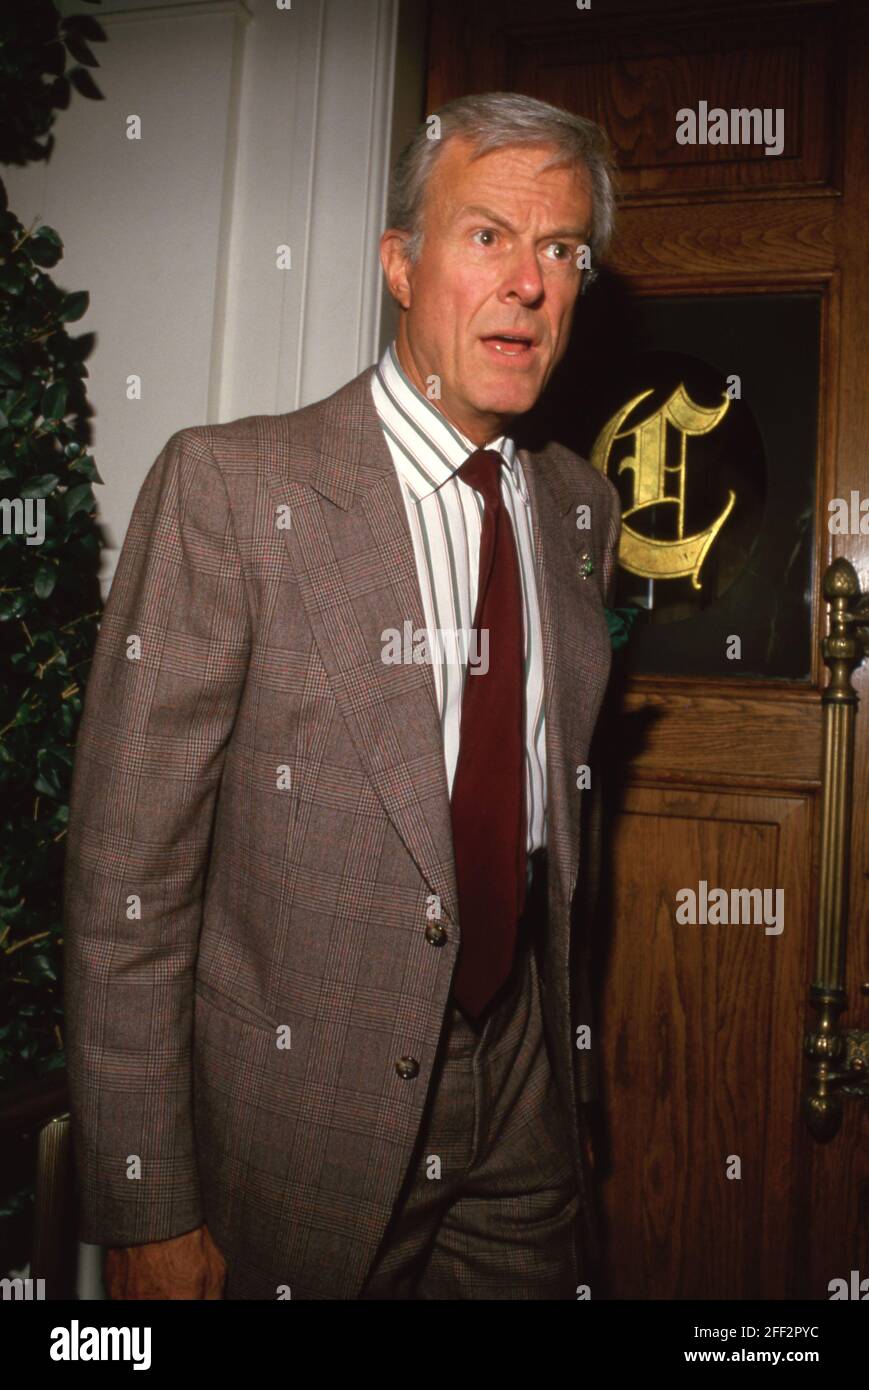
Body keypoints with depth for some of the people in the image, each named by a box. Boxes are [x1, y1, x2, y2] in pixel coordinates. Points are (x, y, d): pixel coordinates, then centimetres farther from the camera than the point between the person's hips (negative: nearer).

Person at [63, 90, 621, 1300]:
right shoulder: (228, 485, -15)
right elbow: (127, 869, -16)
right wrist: (148, 1214, -13)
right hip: (300, 1126, -4)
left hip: (527, 1110, 5)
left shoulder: (582, 506, 3)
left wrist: (566, 1047, 17)